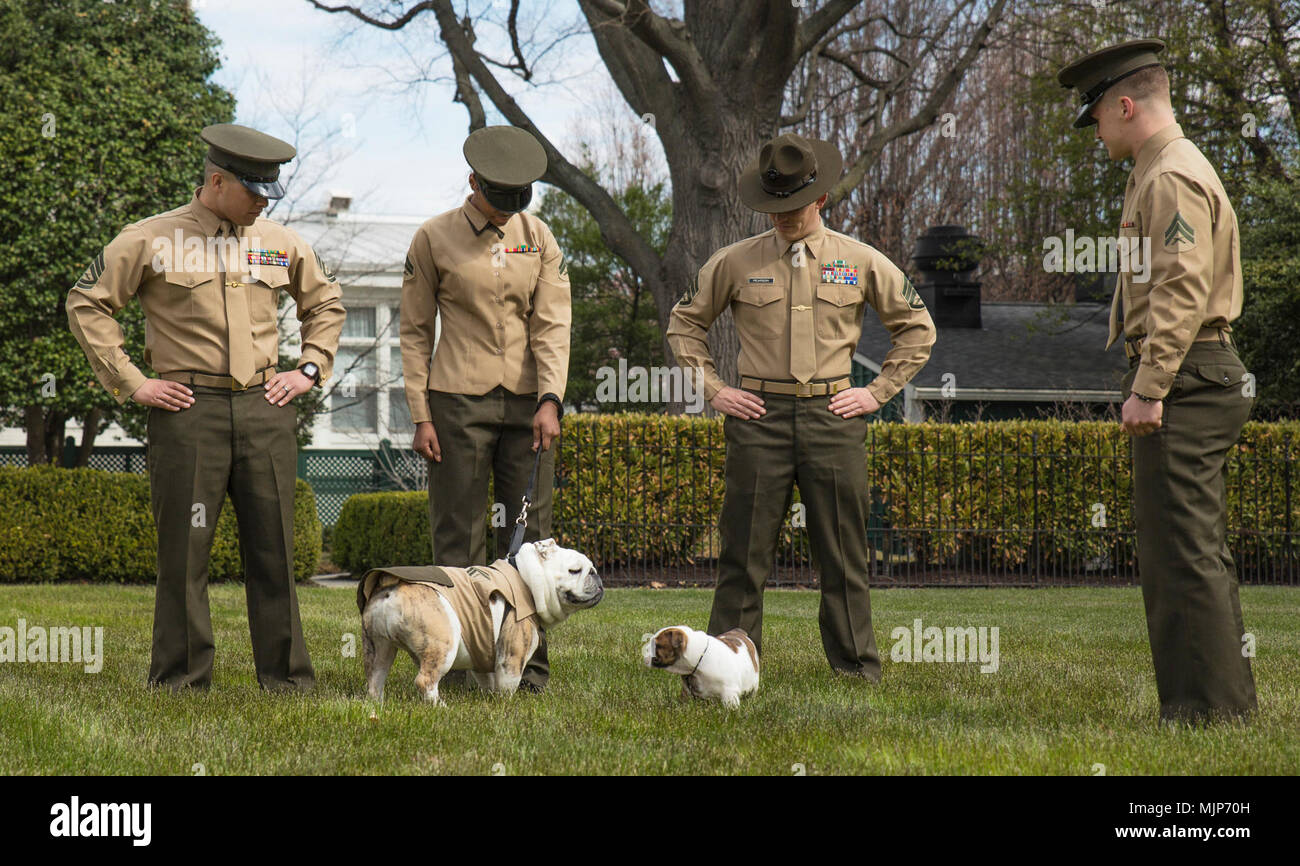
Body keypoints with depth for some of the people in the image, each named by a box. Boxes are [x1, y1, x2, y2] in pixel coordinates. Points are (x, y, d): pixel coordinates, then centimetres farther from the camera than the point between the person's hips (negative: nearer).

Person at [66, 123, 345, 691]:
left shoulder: (281, 243, 12)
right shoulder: (150, 240, -1)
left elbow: (326, 302, 28)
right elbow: (87, 305, 2)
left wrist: (309, 369, 14)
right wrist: (130, 383, -3)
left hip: (265, 409, 4)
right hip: (187, 410, -4)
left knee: (273, 548, 5)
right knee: (184, 551, -3)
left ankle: (287, 677, 11)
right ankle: (180, 682, 4)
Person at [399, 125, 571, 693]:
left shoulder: (539, 240, 8)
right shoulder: (434, 240, 1)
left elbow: (552, 326, 1)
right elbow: (415, 333, 3)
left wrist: (550, 401, -13)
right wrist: (420, 416, -5)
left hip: (528, 404, 2)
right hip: (458, 403, -2)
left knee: (528, 534, 3)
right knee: (459, 537, -2)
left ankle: (528, 661, 7)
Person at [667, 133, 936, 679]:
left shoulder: (860, 262, 5)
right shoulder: (735, 263, 5)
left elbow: (917, 327, 14)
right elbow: (685, 323, 17)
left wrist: (878, 391, 6)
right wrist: (713, 389, 7)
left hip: (833, 414, 0)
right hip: (758, 416, 0)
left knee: (843, 550, 3)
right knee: (744, 551, 0)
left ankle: (856, 665, 11)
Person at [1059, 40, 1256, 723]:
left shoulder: (1173, 178, -13)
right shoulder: (1158, 173, 21)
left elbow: (1180, 292, -21)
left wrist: (1148, 390, -23)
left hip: (1180, 383, -11)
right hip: (1198, 379, 11)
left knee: (1182, 548, -10)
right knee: (1198, 548, 14)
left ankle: (1204, 704, -8)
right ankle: (1229, 697, 20)